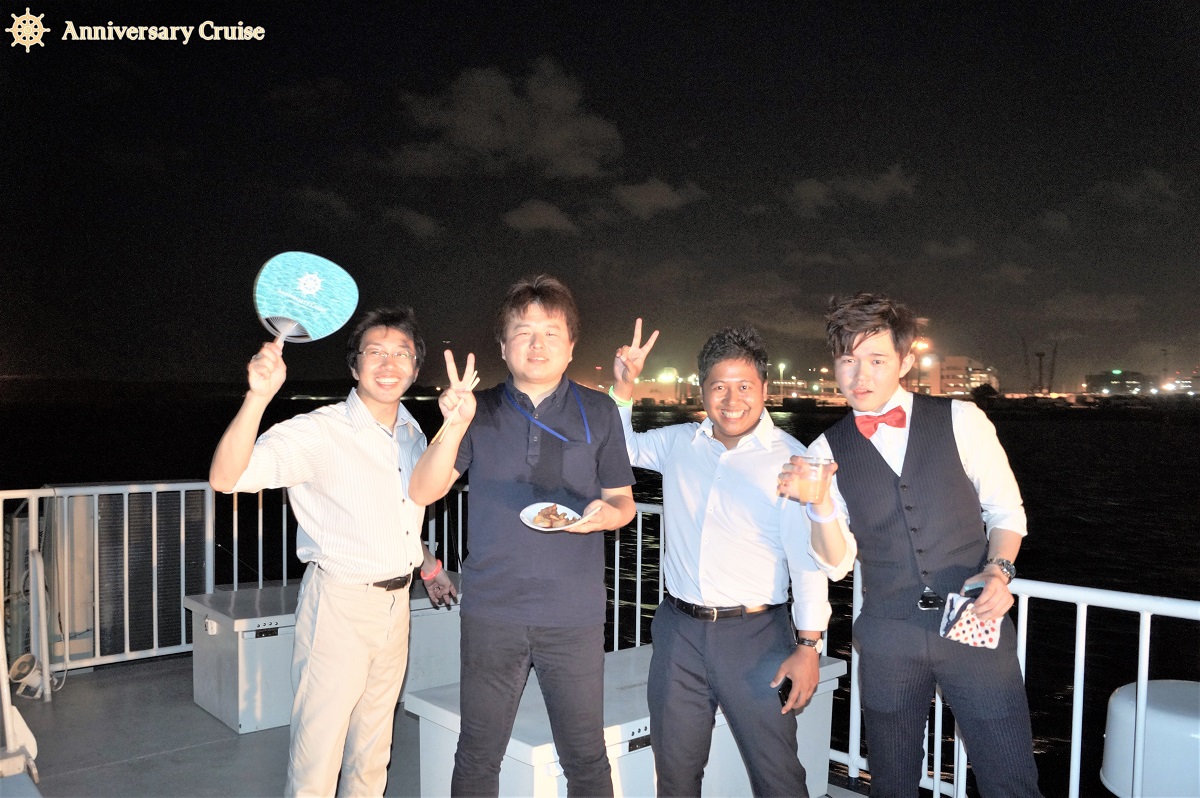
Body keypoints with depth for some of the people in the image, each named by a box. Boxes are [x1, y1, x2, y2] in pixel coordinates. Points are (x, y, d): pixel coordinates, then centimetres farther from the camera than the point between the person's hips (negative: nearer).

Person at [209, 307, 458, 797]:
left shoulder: (413, 434, 6)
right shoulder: (320, 432, -16)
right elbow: (225, 477, -29)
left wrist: (427, 564, 27)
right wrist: (259, 396, -41)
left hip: (396, 602, 7)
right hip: (339, 604, -6)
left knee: (372, 752, 19)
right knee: (318, 755, 1)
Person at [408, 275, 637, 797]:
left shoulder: (597, 413, 3)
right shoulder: (480, 411, 4)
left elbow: (623, 502, 9)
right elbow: (424, 491, -2)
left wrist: (604, 513, -15)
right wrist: (454, 427, -18)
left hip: (574, 616, -1)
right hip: (492, 612, 1)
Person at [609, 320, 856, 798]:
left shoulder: (790, 458, -8)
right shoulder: (678, 443, 5)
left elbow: (809, 560, -8)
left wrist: (808, 646, -11)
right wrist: (623, 387, 7)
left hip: (754, 634, -4)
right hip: (678, 629, 4)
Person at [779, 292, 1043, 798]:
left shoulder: (961, 421, -3)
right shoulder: (827, 451, 0)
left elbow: (1006, 510, 5)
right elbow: (837, 562, -1)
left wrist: (999, 570, -13)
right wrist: (819, 503, -19)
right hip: (888, 637, 2)